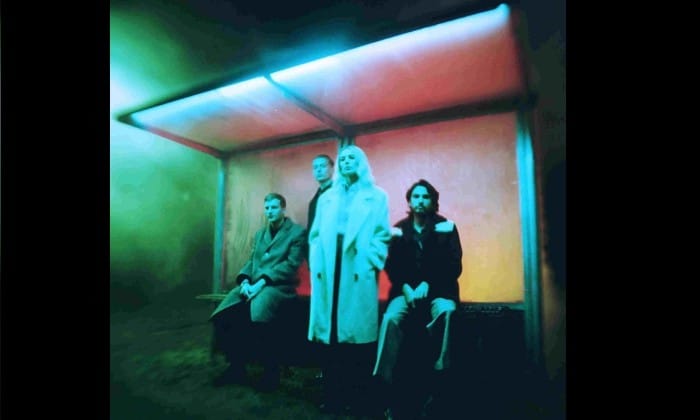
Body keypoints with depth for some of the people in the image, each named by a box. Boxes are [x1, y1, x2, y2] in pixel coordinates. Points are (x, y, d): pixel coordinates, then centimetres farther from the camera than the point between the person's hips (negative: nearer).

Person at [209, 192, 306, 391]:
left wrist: (262, 283, -18)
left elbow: (291, 265, -9)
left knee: (257, 315, -34)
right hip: (253, 284, 6)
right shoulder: (260, 233, 23)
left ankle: (271, 370, -13)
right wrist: (245, 281, -5)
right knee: (223, 314, -17)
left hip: (278, 286, -6)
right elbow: (251, 261, 18)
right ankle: (236, 366, 0)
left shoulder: (297, 232, 1)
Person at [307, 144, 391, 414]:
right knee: (330, 331, 5)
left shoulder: (376, 196, 10)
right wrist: (316, 263, 1)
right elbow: (315, 235, 14)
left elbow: (382, 235, 2)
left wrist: (370, 264, -9)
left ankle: (356, 396, 13)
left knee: (357, 332, -1)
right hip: (327, 272, 3)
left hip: (358, 273, -3)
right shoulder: (326, 198, 20)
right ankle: (332, 395, 17)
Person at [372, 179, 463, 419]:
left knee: (445, 312, -34)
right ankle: (385, 380, -21)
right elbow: (392, 266, 4)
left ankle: (439, 375, -21)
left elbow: (454, 266, -3)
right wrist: (406, 288, -14)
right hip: (406, 289, 1)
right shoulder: (399, 229, 6)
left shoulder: (446, 227, 2)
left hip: (438, 289, -1)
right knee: (391, 318, -28)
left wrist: (428, 285, -15)